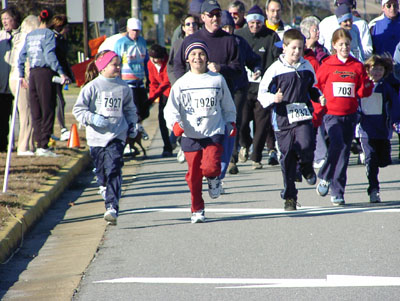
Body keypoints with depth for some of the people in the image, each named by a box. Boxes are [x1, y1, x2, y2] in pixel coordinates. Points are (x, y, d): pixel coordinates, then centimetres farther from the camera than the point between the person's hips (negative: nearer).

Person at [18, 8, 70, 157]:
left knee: (36, 111, 9)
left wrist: (21, 75, 23)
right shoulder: (49, 34, -5)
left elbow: (22, 56, 15)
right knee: (48, 110, -3)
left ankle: (39, 145, 11)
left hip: (33, 73, 6)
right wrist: (61, 73, -20)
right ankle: (44, 146, -7)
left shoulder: (30, 35, 14)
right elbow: (50, 55, -16)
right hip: (45, 72, -6)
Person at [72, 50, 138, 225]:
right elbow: (78, 109, -2)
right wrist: (93, 118, -17)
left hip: (117, 136, 1)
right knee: (101, 172, 8)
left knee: (114, 171, -15)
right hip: (97, 136, -1)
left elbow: (130, 109, 24)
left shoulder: (124, 88, 8)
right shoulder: (93, 87, -3)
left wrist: (132, 126, 13)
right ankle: (106, 189, 41)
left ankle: (112, 208, -22)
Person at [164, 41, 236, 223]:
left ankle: (213, 179, 16)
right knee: (193, 174, 1)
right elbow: (171, 108, -1)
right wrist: (175, 124, -17)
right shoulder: (181, 83, 3)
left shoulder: (218, 80, 6)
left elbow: (228, 105, 18)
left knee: (210, 167, -20)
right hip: (190, 135, 1)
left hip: (214, 133, -1)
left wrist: (231, 123, 14)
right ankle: (197, 210, 16)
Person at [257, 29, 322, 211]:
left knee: (306, 146, -23)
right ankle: (289, 197, 14)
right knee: (287, 158, 2)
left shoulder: (306, 67, 9)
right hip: (283, 119, -2)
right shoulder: (275, 69, -4)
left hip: (303, 117, 2)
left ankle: (307, 167, 14)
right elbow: (262, 93, -2)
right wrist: (274, 98, -21)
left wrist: (318, 97, 7)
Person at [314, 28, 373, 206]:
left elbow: (363, 92, 11)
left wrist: (369, 84, -9)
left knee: (344, 153, 4)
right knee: (337, 145, -24)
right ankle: (324, 178, -3)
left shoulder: (358, 67, 7)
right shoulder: (327, 66, 1)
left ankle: (337, 192, 11)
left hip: (350, 115, 3)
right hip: (332, 114, -3)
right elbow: (316, 86, 6)